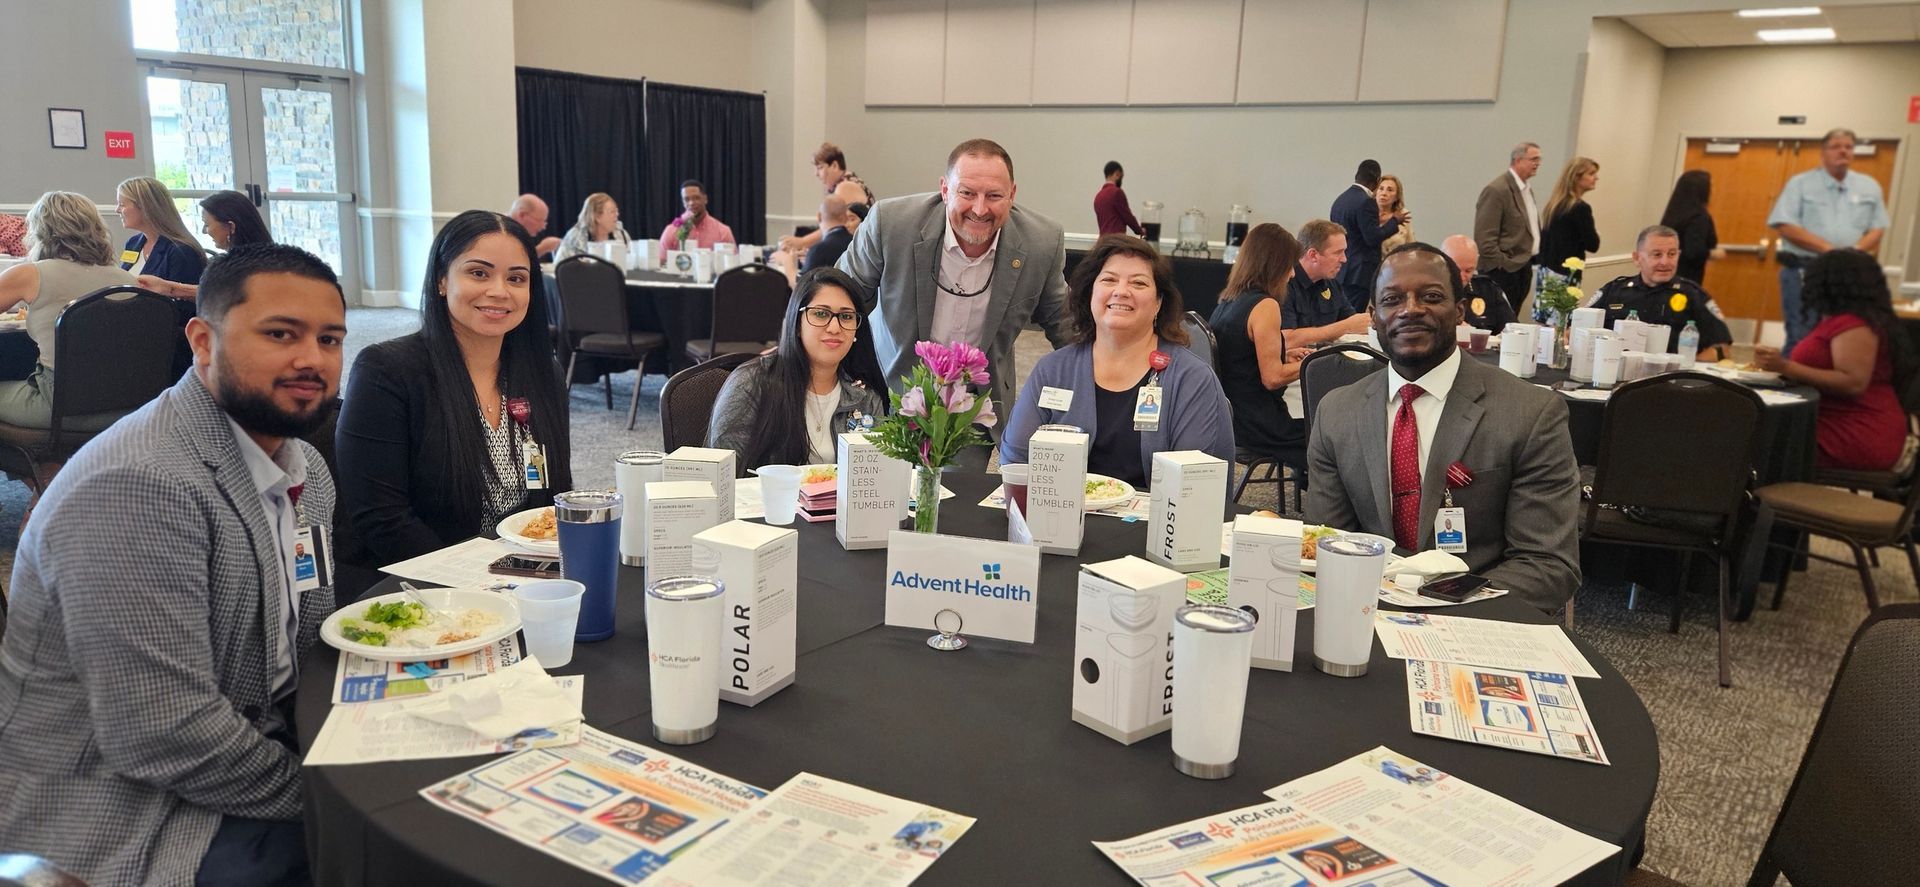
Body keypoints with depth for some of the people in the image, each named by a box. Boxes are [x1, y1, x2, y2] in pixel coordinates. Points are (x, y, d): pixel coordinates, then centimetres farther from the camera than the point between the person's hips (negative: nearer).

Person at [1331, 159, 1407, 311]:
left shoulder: (1339, 199, 12)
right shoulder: (1366, 202, -15)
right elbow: (1373, 238, -18)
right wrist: (1394, 221, -5)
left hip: (1341, 271, 9)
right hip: (1360, 274, -9)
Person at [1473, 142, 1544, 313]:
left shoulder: (1526, 189, 15)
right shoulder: (1496, 190, -14)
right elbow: (1485, 238, -18)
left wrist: (1531, 261, 15)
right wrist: (1501, 265, -17)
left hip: (1523, 268, 9)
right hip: (1503, 271, -9)